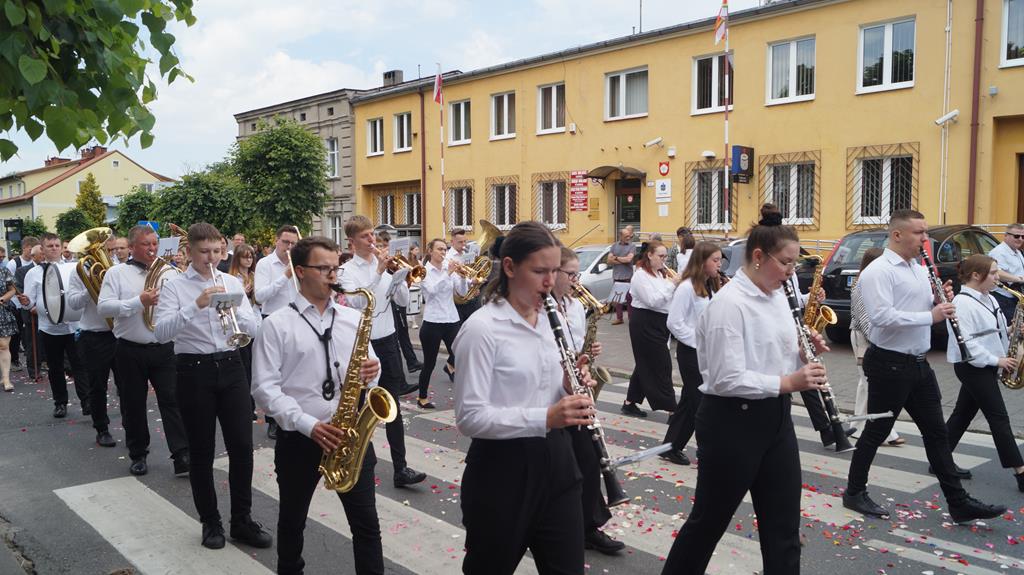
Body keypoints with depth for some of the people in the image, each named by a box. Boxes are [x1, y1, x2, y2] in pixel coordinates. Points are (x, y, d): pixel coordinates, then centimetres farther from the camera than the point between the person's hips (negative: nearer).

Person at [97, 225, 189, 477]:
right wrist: (139, 302, -18)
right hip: (130, 351, -1)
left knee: (172, 400, -5)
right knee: (134, 405, 10)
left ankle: (182, 456, -5)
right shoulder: (117, 273, 2)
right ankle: (138, 456, 25)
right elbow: (103, 307, -9)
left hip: (164, 349, 1)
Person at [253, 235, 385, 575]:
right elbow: (264, 388, -10)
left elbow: (367, 369, 13)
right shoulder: (276, 324, -5)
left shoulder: (353, 319, 7)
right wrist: (307, 424, -20)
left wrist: (371, 373, -12)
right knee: (292, 521, 18)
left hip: (351, 434, 2)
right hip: (299, 438, -2)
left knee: (366, 523, 4)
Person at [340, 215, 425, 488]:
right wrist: (378, 273, -25)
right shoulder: (347, 271, -5)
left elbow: (404, 301, 3)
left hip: (387, 341, 4)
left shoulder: (385, 264, 6)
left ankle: (400, 468, 6)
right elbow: (355, 302, -22)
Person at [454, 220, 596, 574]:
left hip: (554, 463, 6)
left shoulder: (548, 320, 7)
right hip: (502, 472, -6)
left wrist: (571, 388, -5)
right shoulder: (481, 329, -16)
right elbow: (470, 417, -20)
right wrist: (544, 418, -30)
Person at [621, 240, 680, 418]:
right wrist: (672, 284, -22)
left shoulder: (660, 274, 15)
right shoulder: (641, 275, -12)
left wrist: (678, 284, -4)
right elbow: (652, 301, -22)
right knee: (661, 366, -8)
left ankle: (630, 403, 22)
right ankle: (671, 409, -5)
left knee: (646, 365, 13)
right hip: (645, 324, -9)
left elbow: (667, 298, 12)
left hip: (659, 323, 9)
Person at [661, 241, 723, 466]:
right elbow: (674, 323, -19)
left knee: (690, 401, 13)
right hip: (691, 352, -8)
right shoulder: (687, 287, -15)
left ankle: (672, 447, 23)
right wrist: (699, 343, -19)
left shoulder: (711, 286, 10)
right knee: (702, 402, -2)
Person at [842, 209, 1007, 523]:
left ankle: (959, 503, 19)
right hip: (888, 365, -8)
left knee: (936, 432, 11)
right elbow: (881, 316, -27)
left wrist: (942, 301, 0)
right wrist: (930, 315, -24)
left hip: (918, 364, 9)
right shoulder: (878, 271, -15)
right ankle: (854, 493, 18)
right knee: (876, 432, 3)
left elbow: (924, 310, 20)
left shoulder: (920, 270, 13)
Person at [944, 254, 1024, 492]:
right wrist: (996, 360, -20)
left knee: (963, 414, 13)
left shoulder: (988, 299, 11)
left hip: (985, 366, 9)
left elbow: (995, 331, 20)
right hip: (973, 367, -9)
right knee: (999, 418, -7)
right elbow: (966, 343, -23)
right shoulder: (962, 303, -18)